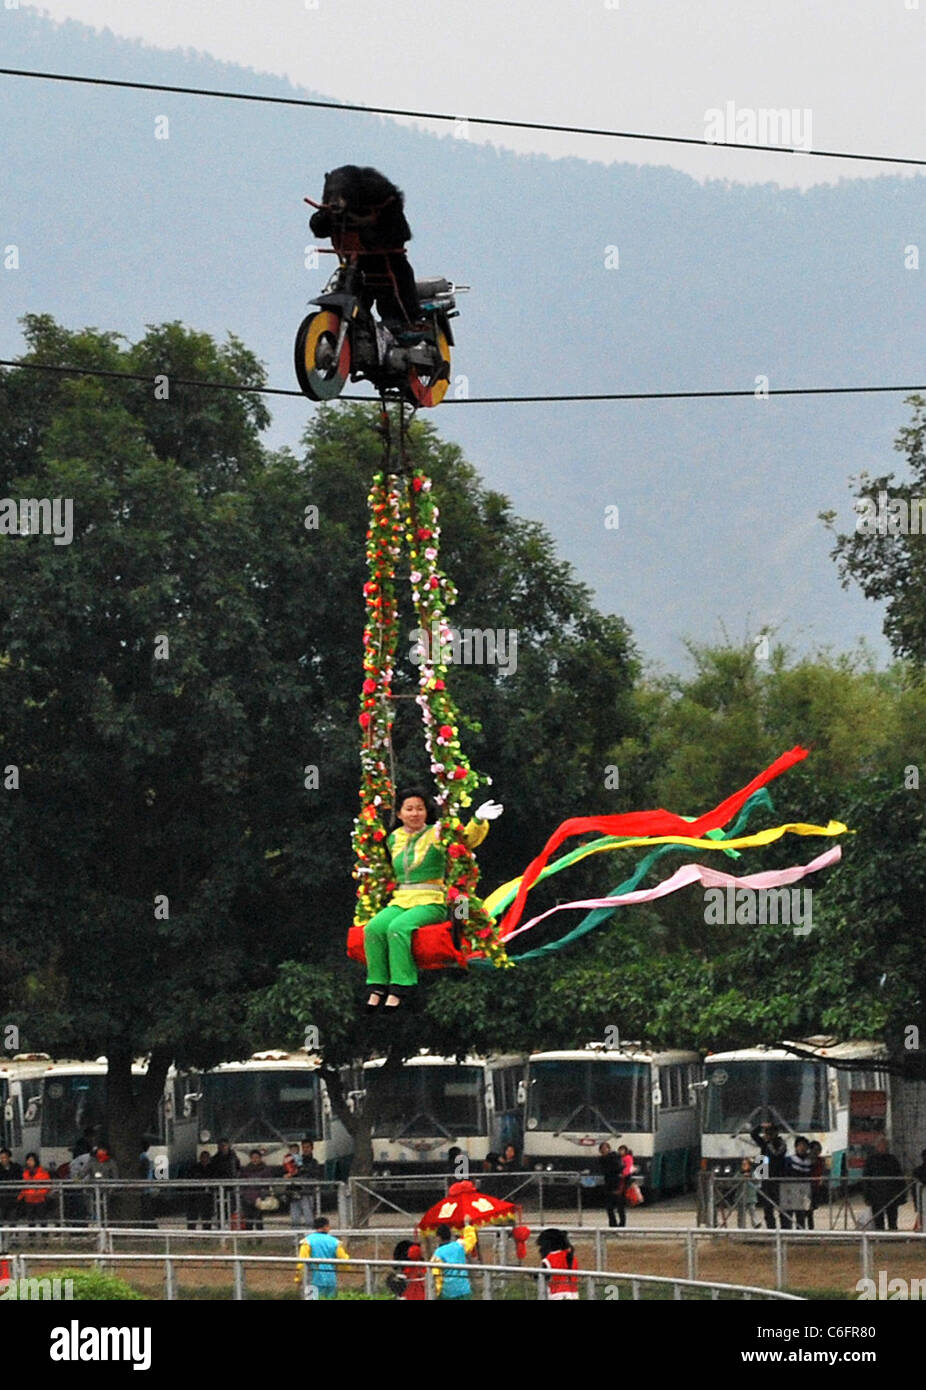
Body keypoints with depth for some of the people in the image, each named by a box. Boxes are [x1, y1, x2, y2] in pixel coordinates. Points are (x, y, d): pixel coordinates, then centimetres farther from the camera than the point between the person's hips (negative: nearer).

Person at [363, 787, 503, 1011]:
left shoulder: (437, 834, 1)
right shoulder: (394, 839, 16)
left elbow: (468, 839, -16)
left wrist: (479, 820, -32)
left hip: (431, 902, -5)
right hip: (400, 901, 5)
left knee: (398, 928, -33)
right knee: (373, 928, -24)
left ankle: (398, 989, -33)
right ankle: (377, 988, -24)